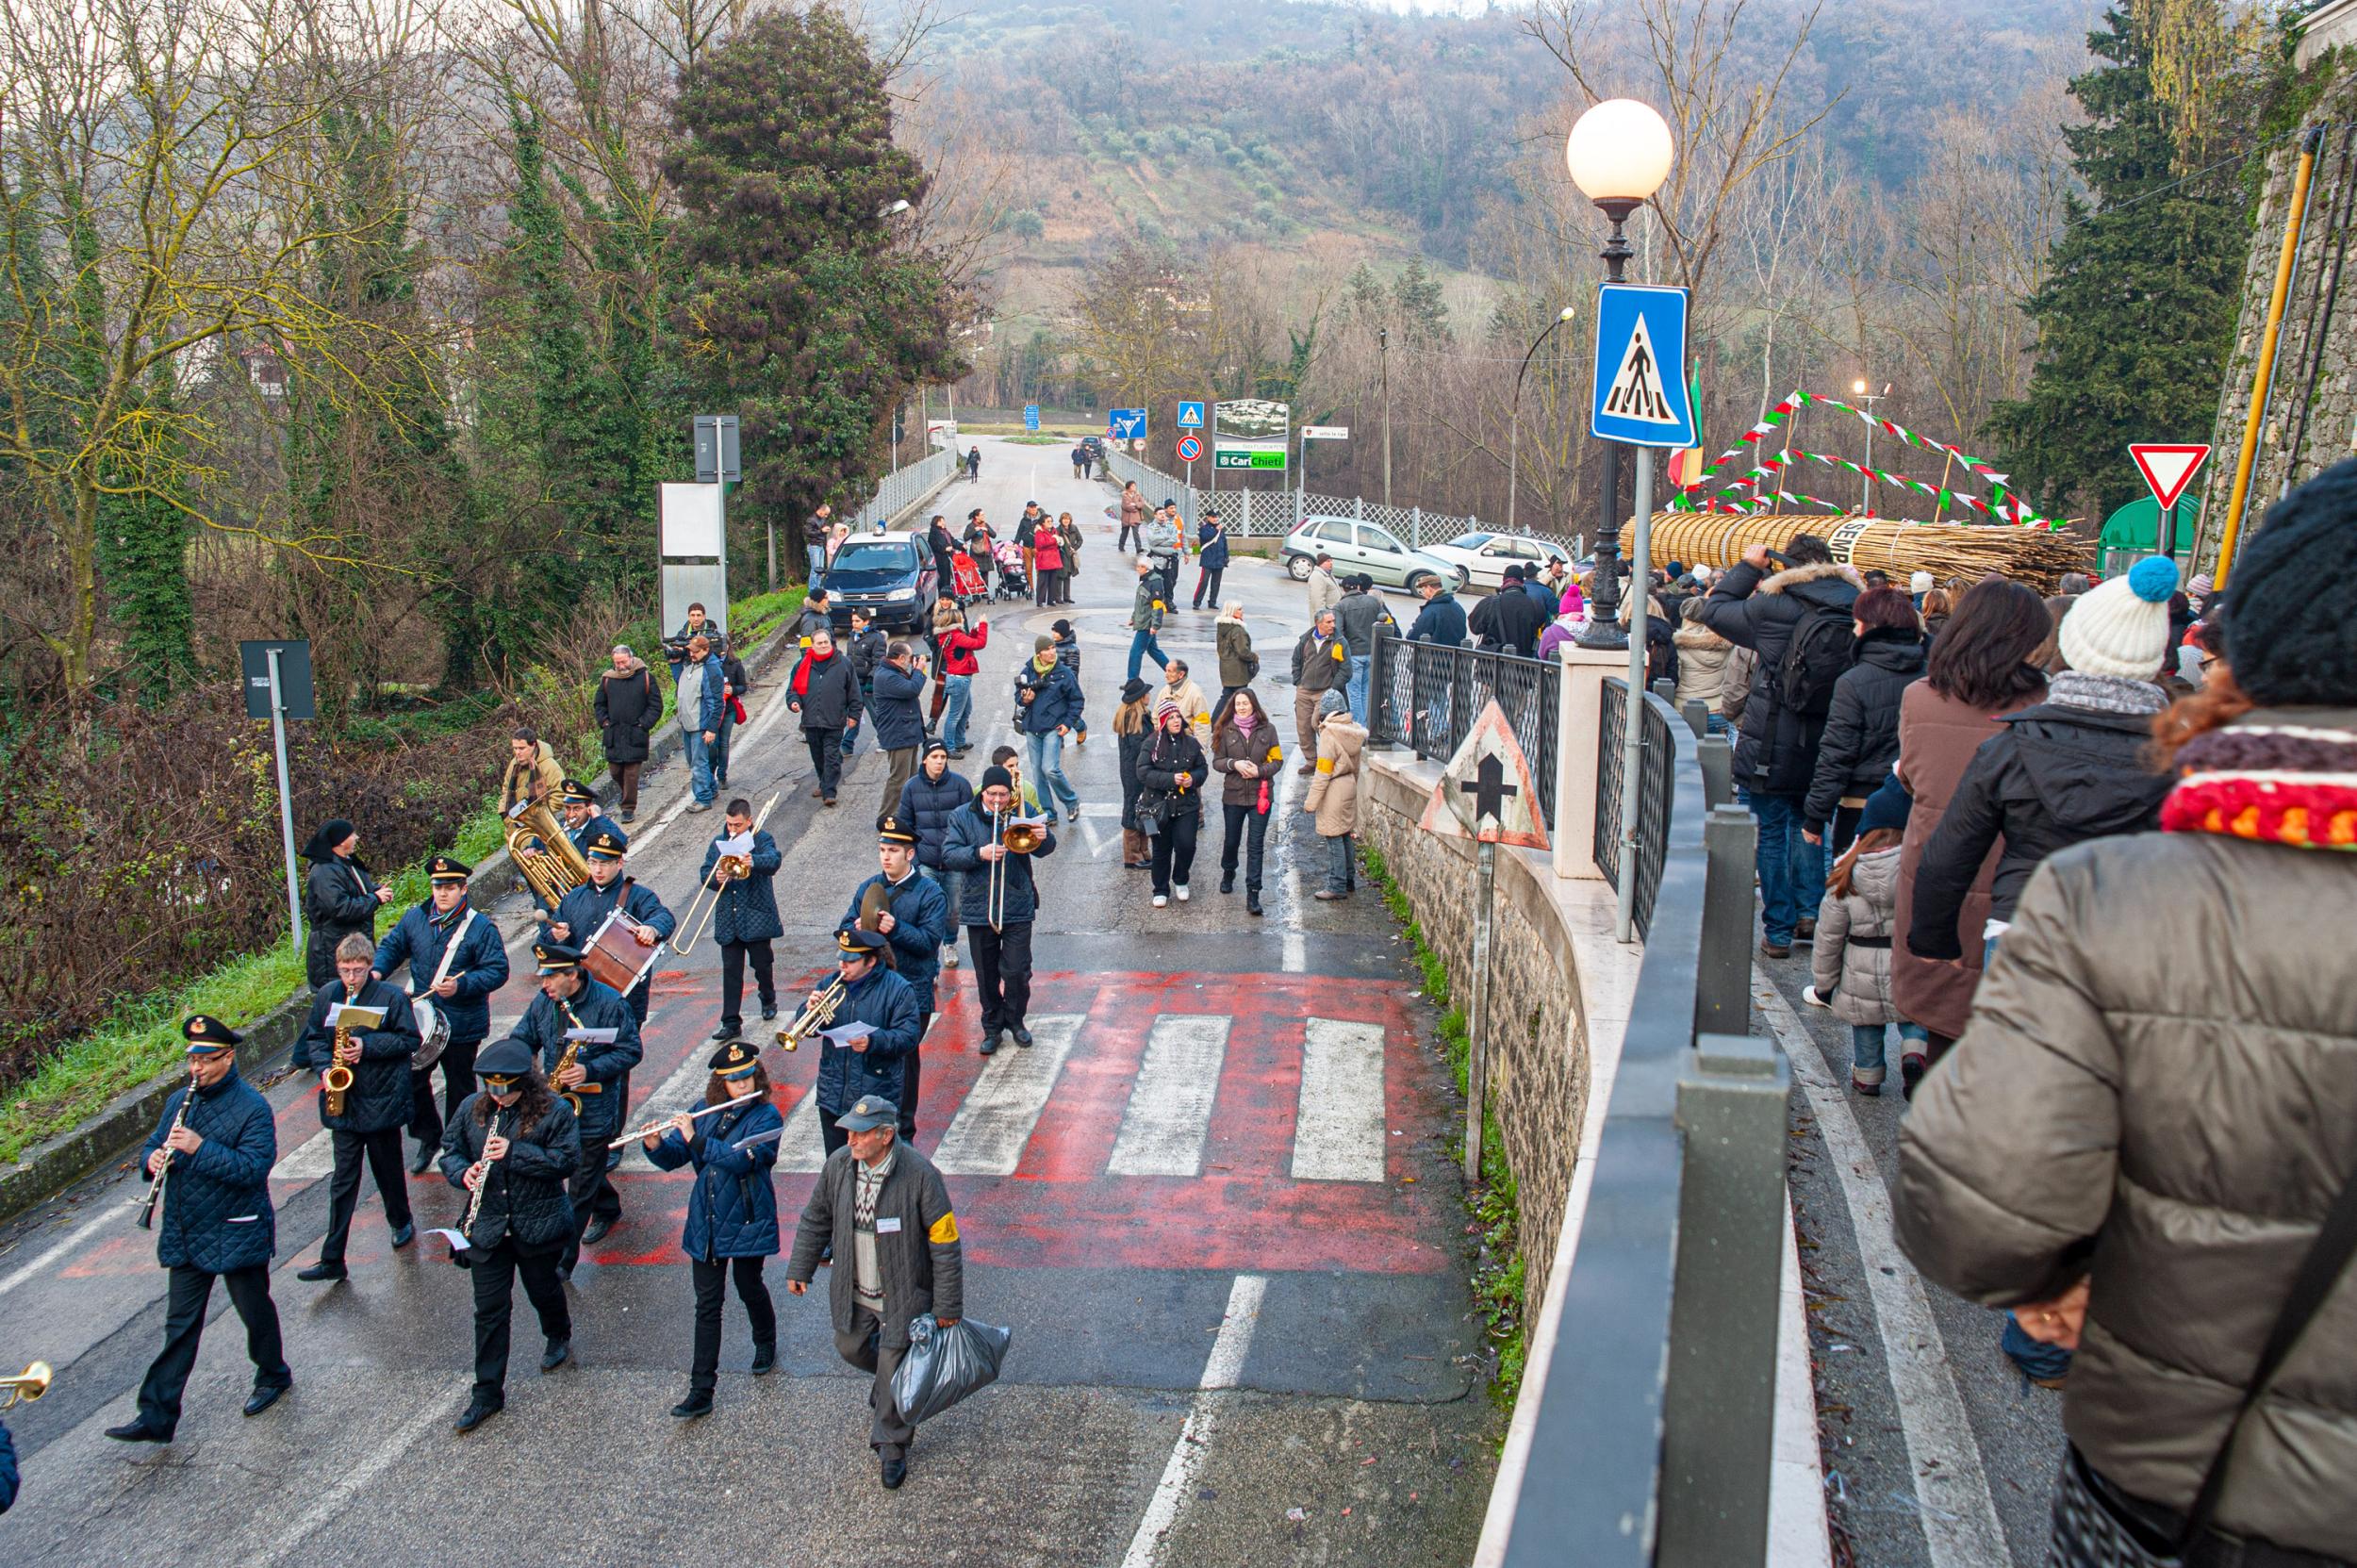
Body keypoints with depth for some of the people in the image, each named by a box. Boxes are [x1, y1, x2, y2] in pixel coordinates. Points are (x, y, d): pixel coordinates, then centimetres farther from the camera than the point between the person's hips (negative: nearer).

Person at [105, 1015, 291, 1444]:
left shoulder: (251, 1107, -15)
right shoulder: (180, 1100, 5)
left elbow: (254, 1168, -23)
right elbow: (153, 1146, 13)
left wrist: (200, 1148, -31)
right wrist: (153, 1159, -11)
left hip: (237, 1236, -5)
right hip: (186, 1237, 5)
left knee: (254, 1310, 12)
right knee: (180, 1325, 8)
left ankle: (273, 1376, 35)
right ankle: (157, 1416, 10)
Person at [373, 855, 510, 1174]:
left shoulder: (481, 927, -14)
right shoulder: (415, 918, 1)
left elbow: (497, 971, -16)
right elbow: (392, 946, 13)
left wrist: (461, 985, -29)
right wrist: (377, 970, -7)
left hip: (462, 1026, -4)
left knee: (459, 1088, 10)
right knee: (412, 1080, 13)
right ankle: (428, 1139, 33)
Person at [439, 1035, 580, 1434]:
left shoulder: (554, 1111, -13)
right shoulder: (473, 1108, 0)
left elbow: (568, 1160, -18)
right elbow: (450, 1149, 9)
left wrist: (514, 1153, -26)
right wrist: (464, 1173, -14)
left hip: (539, 1226, -3)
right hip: (488, 1227, 3)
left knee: (544, 1292, 18)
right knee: (490, 1309, 5)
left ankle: (559, 1336, 51)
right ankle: (487, 1394, 13)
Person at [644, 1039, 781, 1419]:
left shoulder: (767, 1116, -11)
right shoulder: (706, 1114, 3)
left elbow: (740, 1159, -26)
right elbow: (672, 1158, 4)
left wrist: (694, 1138, -28)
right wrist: (656, 1145, -17)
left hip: (747, 1221, -4)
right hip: (706, 1223, 4)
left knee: (748, 1287, 13)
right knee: (707, 1304, 5)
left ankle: (765, 1344, 45)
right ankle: (700, 1392, 8)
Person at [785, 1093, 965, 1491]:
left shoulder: (919, 1175, -26)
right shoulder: (839, 1163, -11)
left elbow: (945, 1244, -18)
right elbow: (817, 1218, 8)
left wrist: (948, 1307, -14)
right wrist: (799, 1268, 13)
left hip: (902, 1294, -5)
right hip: (853, 1291, 5)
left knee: (894, 1371, 5)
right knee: (851, 1348, 21)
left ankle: (891, 1445, 30)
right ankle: (888, 1390, 54)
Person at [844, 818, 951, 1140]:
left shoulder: (929, 893, -6)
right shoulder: (869, 888, 10)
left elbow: (931, 940, -15)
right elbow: (847, 925, 9)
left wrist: (896, 928, -27)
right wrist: (856, 929, -14)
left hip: (912, 992, -4)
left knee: (903, 1058, 3)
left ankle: (903, 1130, 16)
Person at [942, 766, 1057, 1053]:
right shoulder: (963, 818, 2)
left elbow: (1045, 849, -4)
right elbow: (949, 855, -6)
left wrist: (1044, 836, -28)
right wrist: (979, 854, -22)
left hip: (1017, 908, -1)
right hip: (978, 908, 1)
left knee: (1017, 971, -1)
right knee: (986, 974, 10)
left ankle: (1015, 1020, 22)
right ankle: (992, 1027, 25)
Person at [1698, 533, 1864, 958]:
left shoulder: (1775, 607, -13)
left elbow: (1714, 610, 0)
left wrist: (1748, 568, 8)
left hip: (1772, 747, -4)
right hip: (1824, 747, 5)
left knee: (1771, 835, 5)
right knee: (1806, 825, 23)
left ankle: (1779, 930, 9)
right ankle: (1810, 912, 19)